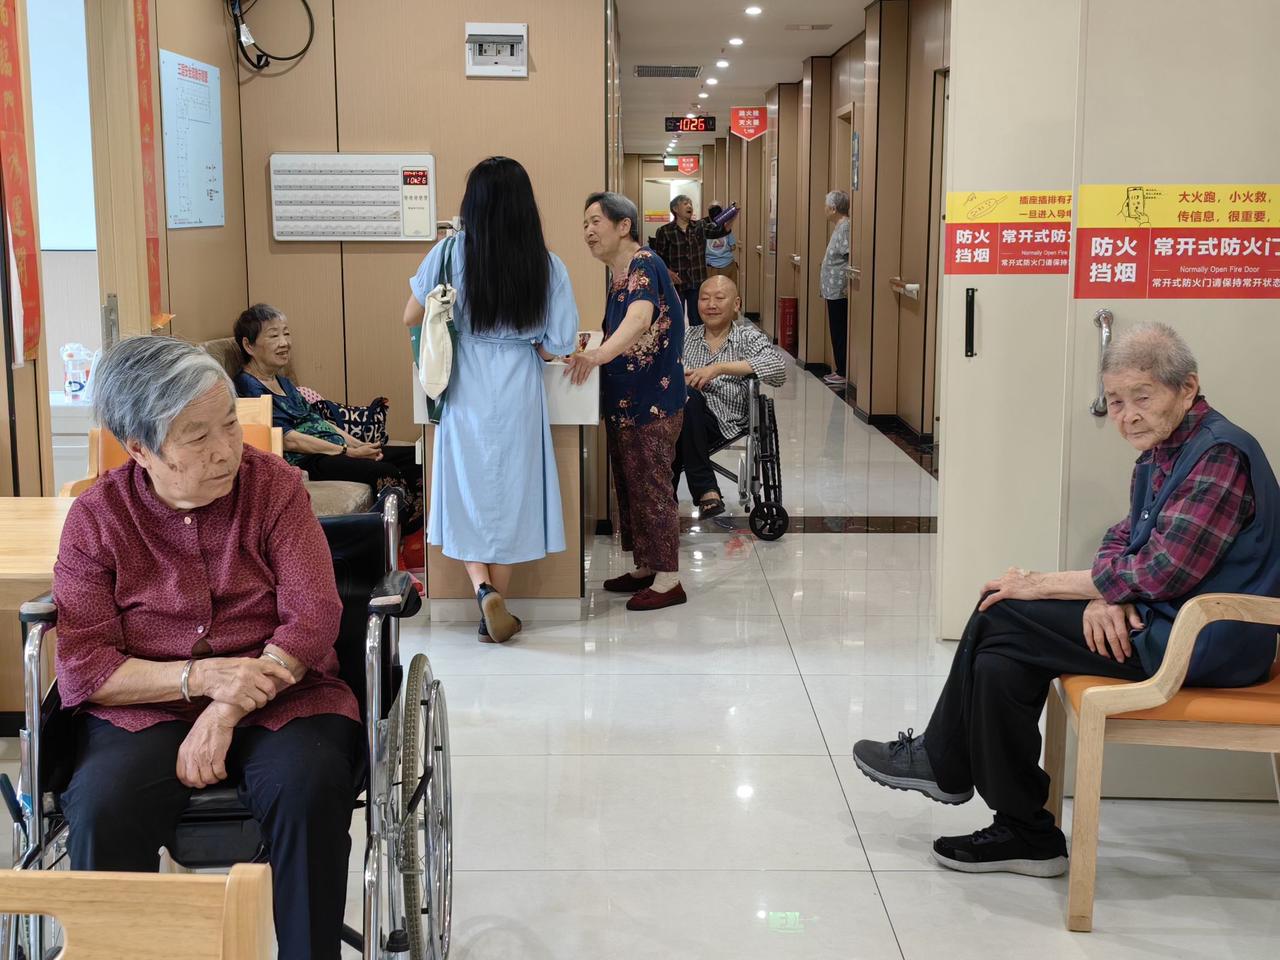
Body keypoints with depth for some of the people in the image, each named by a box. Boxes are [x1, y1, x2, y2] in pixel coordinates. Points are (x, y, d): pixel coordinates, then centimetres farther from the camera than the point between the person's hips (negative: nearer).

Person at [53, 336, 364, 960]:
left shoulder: (274, 485, 0)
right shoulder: (96, 517, 1)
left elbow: (313, 615, -8)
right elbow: (82, 668, -4)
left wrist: (225, 714, -20)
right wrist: (201, 676, -20)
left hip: (278, 698, 0)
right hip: (145, 710, 0)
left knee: (307, 788, -32)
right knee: (101, 807, -30)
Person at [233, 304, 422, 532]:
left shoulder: (282, 381, 23)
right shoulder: (248, 387, -8)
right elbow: (287, 440, -16)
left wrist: (360, 445, 4)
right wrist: (348, 452, -16)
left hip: (333, 449, 10)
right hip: (303, 462, -10)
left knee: (413, 457, -5)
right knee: (385, 472, -31)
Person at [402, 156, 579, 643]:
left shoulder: (450, 254, -8)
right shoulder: (547, 266, -7)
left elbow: (411, 317, 1)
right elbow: (556, 346, -6)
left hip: (465, 397, -1)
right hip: (518, 399, 1)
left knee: (467, 496, 14)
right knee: (507, 498, 12)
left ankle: (483, 588, -5)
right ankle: (497, 614, 18)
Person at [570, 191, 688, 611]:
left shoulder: (644, 265, -17)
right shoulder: (618, 273, 13)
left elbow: (639, 317, -37)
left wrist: (598, 354, -52)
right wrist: (593, 348, 11)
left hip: (652, 401, -10)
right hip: (623, 400, 10)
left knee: (651, 485, -4)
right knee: (628, 483, 14)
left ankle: (667, 579, 3)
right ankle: (646, 567, 25)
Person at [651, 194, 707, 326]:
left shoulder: (700, 227, 6)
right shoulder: (664, 231, -3)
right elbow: (658, 257, -1)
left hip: (697, 283, 3)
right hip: (676, 283, -3)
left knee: (697, 322, 8)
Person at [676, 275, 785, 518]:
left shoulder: (747, 336, 10)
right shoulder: (688, 337, 21)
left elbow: (776, 366, -10)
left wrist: (719, 368, -17)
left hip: (724, 423, -2)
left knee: (687, 395, -32)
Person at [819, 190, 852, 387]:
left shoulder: (845, 227, -15)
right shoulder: (839, 227, 15)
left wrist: (848, 286, -24)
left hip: (840, 291, -10)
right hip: (833, 290, 10)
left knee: (840, 333, -5)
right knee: (836, 332, 13)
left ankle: (843, 374, 0)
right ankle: (840, 371, 19)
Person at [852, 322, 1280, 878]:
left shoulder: (1219, 456, -19)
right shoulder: (1161, 452, 12)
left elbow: (1160, 572, -23)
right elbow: (1123, 539, 16)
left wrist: (1043, 585, -14)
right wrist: (1105, 595, -9)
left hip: (1207, 644, -10)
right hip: (1163, 619, 10)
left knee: (999, 619, -11)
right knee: (1001, 659, -2)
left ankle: (942, 764, 7)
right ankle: (1022, 833, 4)